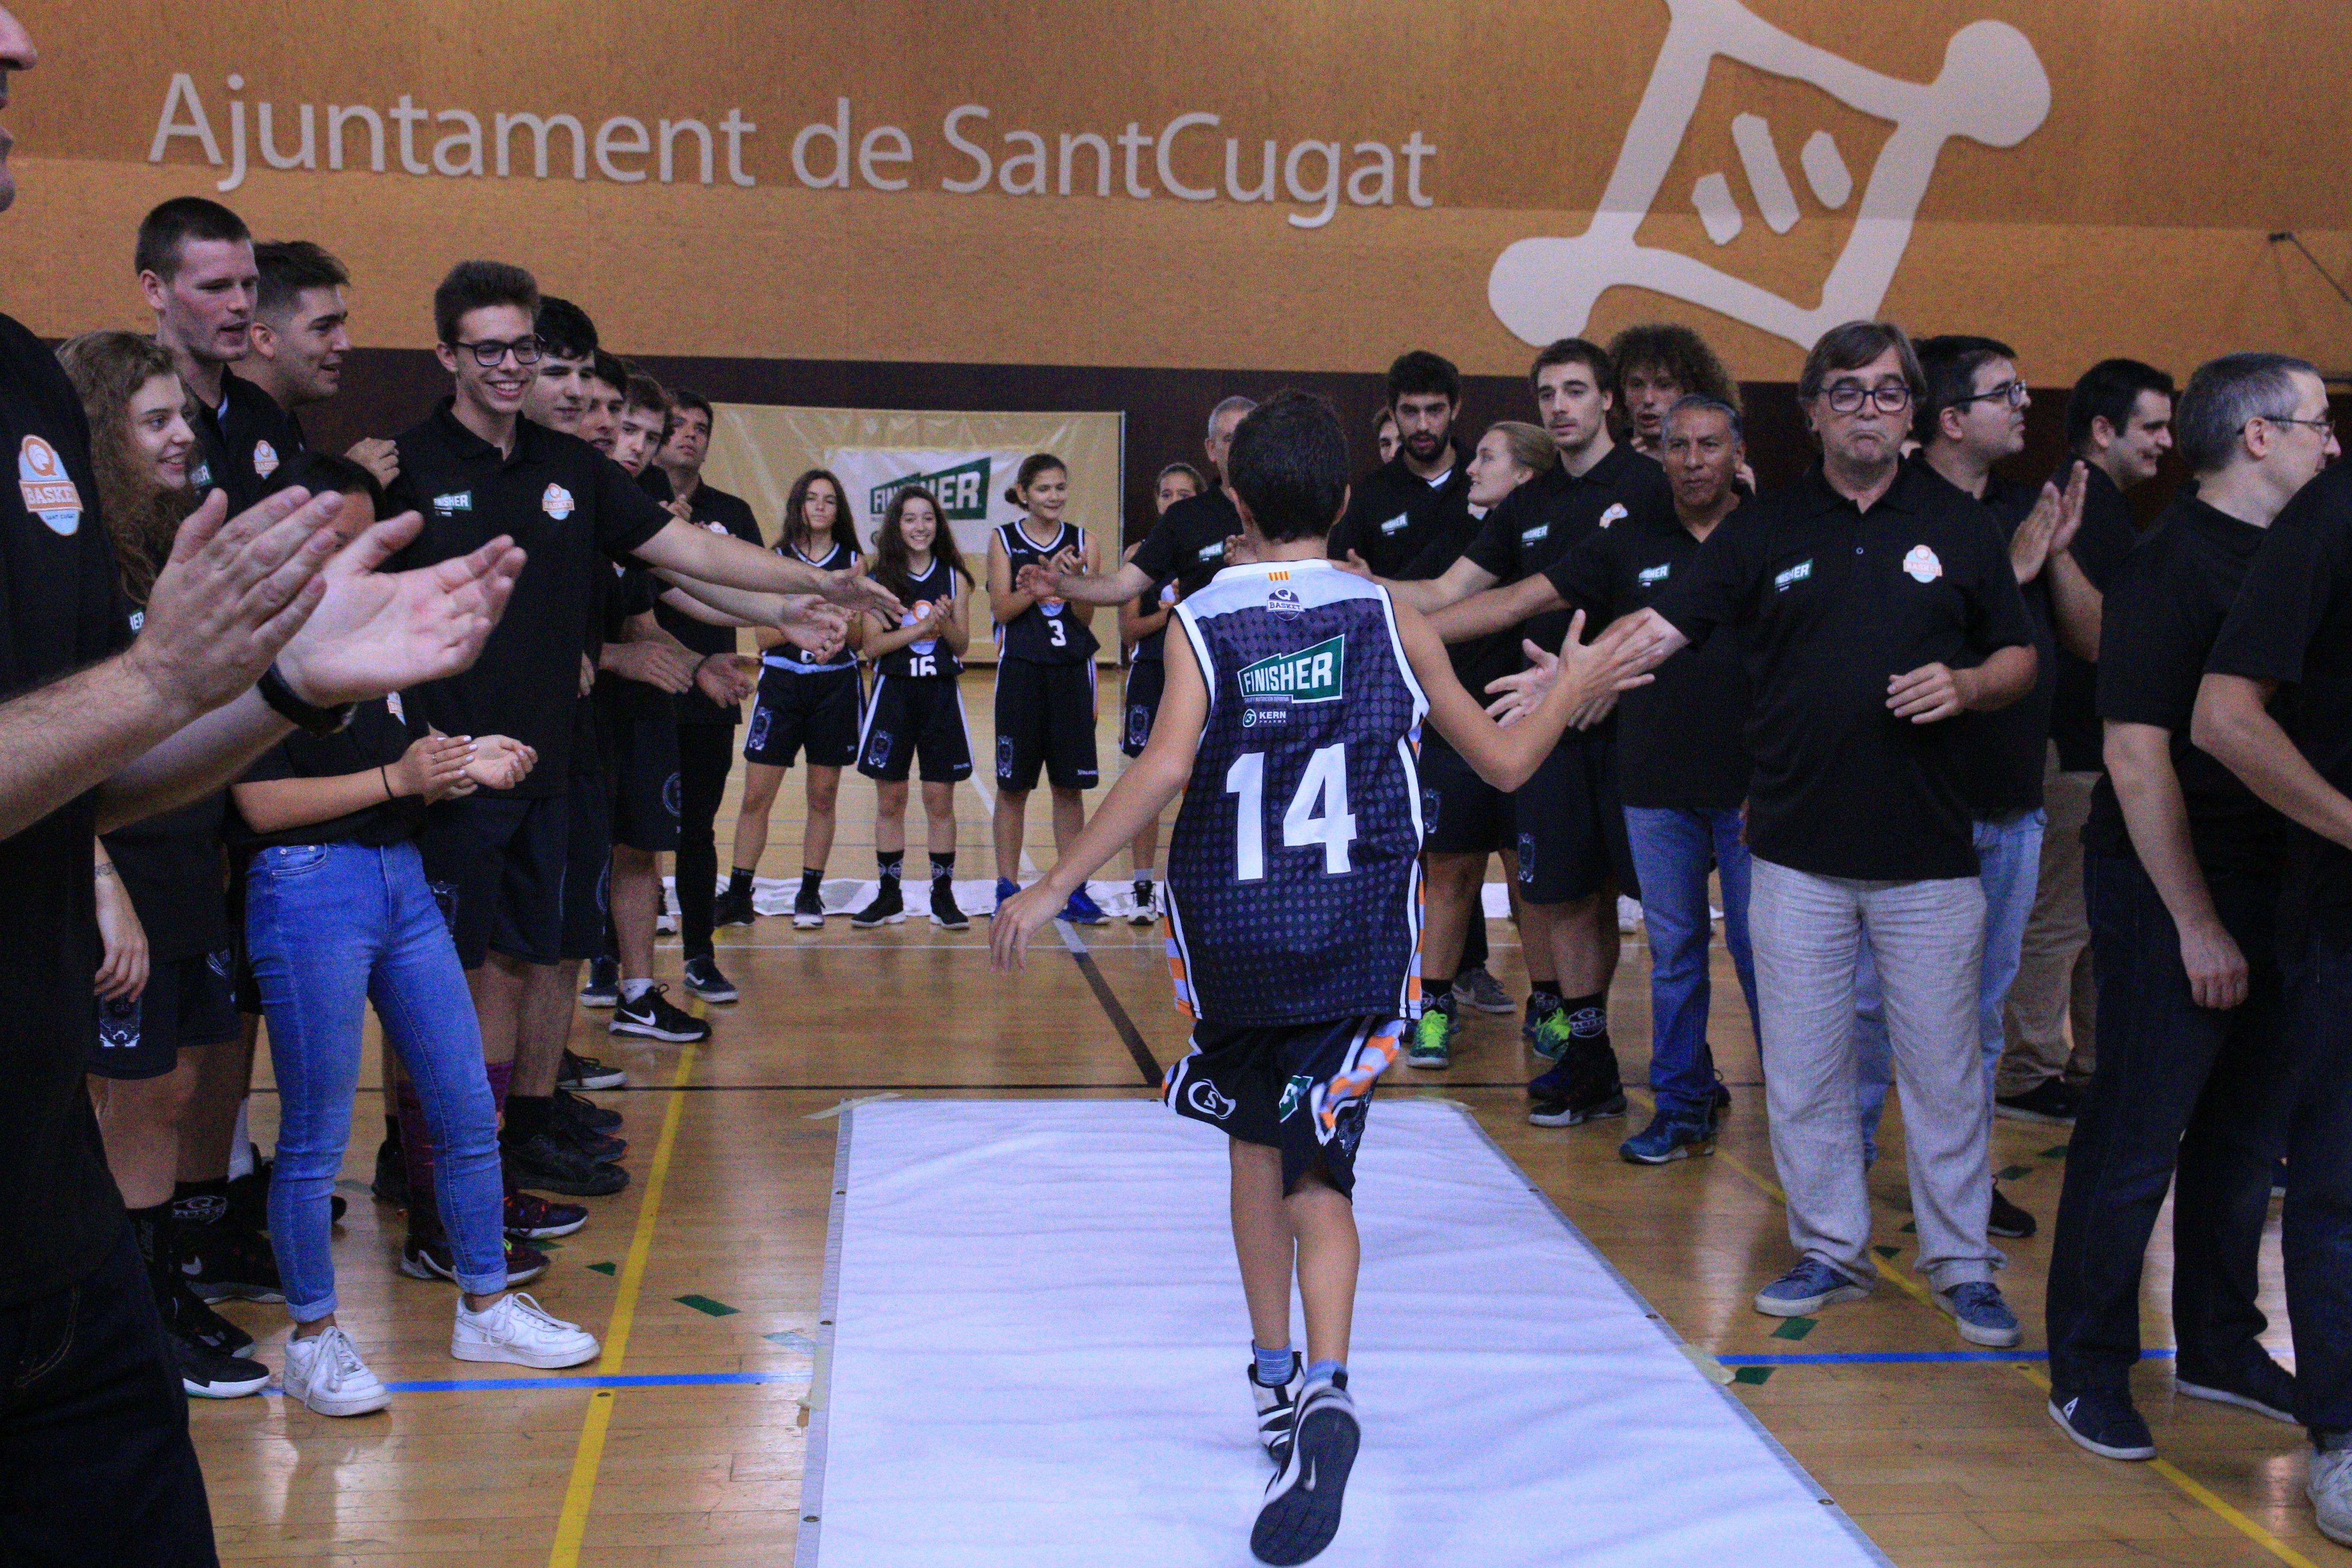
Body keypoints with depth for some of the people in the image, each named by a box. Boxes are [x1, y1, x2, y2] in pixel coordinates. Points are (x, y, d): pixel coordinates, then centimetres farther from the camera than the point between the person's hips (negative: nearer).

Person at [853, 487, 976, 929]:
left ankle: (943, 894, 10)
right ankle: (888, 896, 14)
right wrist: (921, 627, -17)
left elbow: (962, 644, 3)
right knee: (890, 800, 5)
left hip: (941, 693, 0)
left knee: (940, 800, 2)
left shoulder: (954, 577, 4)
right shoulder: (881, 578, 1)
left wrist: (945, 623, -17)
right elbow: (872, 645, -7)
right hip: (893, 693, 0)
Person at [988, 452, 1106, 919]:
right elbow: (1001, 609, -6)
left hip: (1072, 671, 1)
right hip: (1021, 671, -1)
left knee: (1070, 785, 5)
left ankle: (1072, 889, 13)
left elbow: (1086, 618, 1)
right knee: (1013, 785, 3)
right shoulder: (1004, 539, 2)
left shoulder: (1083, 542, 4)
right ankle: (1007, 888, 12)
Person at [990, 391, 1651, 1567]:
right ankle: (1323, 1386, -22)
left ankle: (1274, 1377, 29)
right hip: (1358, 941, 0)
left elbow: (1164, 770, -19)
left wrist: (1053, 888, -16)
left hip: (1229, 932, 0)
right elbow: (1505, 763, 7)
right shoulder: (1389, 617, 1)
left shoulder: (1201, 622, -4)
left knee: (1255, 1134, 21)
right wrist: (1570, 689, 26)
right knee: (1318, 1172, 2)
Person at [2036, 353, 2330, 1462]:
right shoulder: (2172, 565, -14)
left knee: (2249, 1126, 15)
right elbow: (2137, 754, -19)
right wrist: (2196, 924, -20)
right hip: (2175, 888, -8)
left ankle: (2219, 1345, 30)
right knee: (2138, 1134, -1)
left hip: (2272, 882, 8)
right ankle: (2089, 1371, 11)